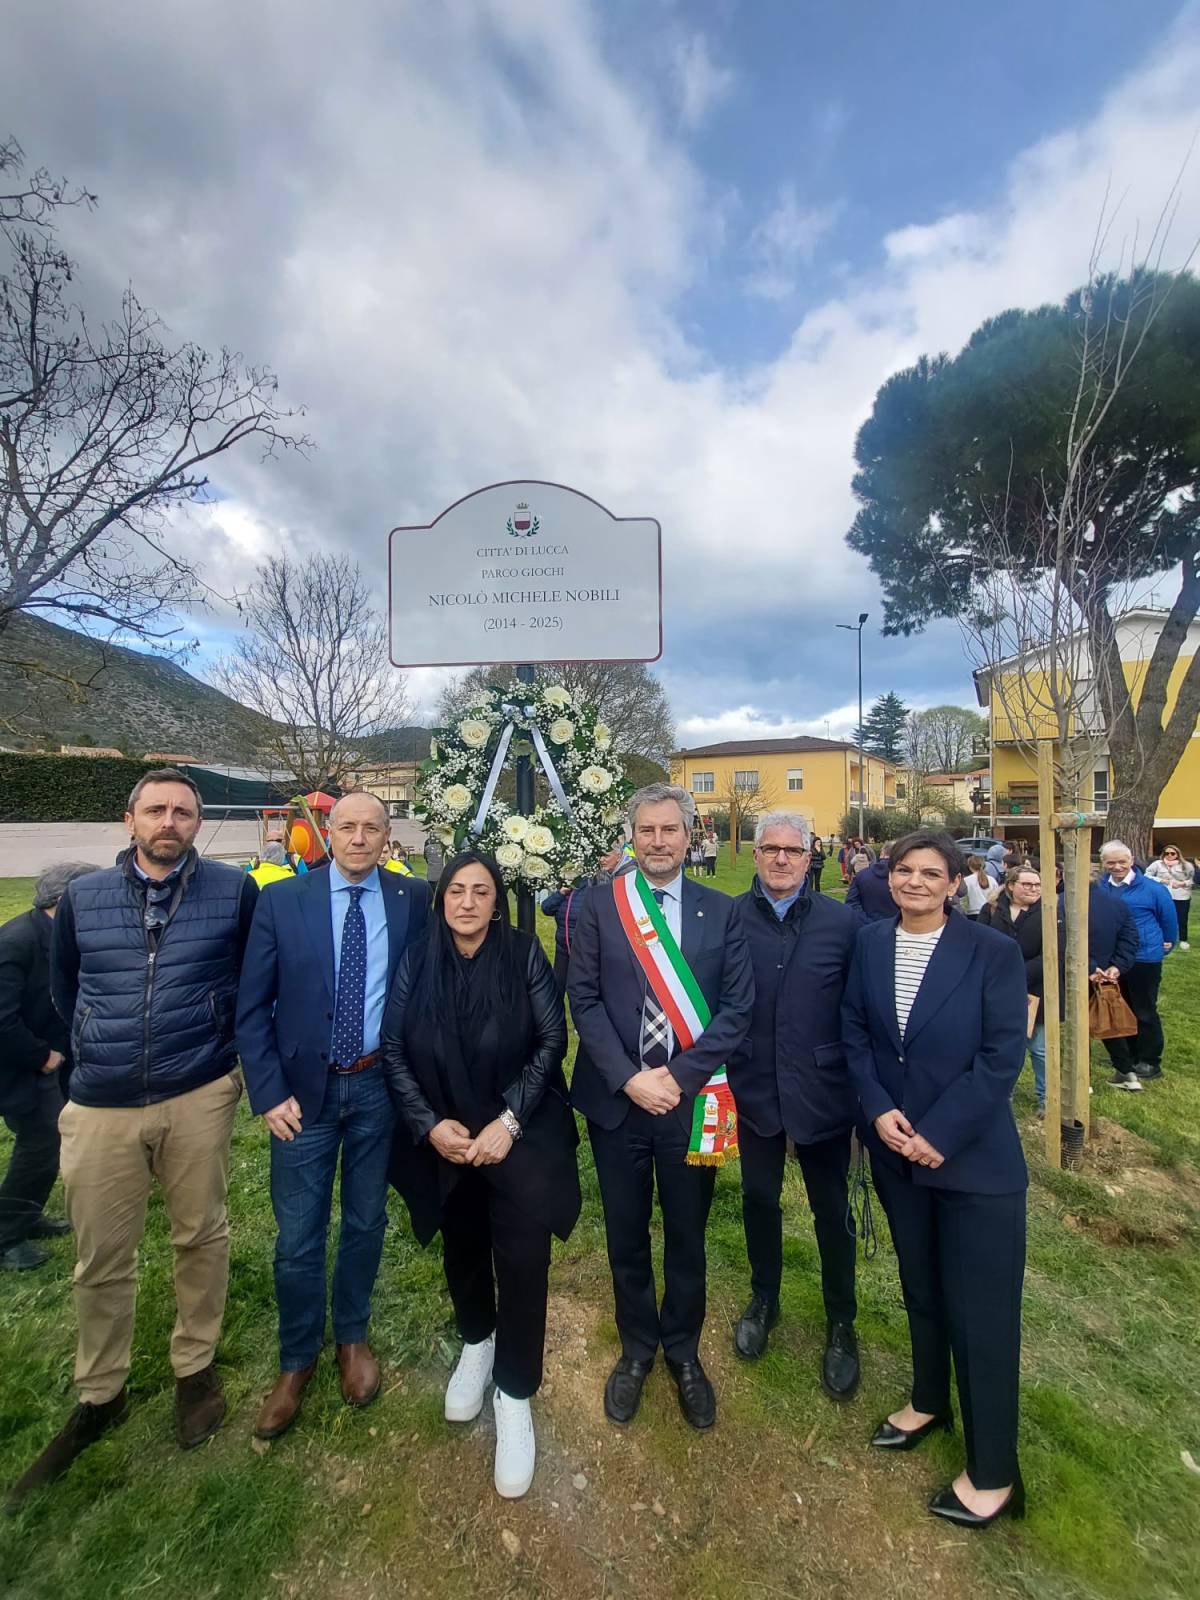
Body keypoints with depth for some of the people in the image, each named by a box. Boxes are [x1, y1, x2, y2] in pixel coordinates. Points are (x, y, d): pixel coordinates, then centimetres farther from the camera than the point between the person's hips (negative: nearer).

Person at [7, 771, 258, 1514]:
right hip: (100, 1104, 2)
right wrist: (96, 1048, 14)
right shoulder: (82, 895, 1)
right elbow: (63, 983, 16)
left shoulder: (235, 889, -7)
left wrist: (234, 1046, 5)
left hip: (199, 1097, -2)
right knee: (102, 1260, 14)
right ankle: (100, 1397, 38)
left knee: (202, 1236, 14)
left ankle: (196, 1368, 38)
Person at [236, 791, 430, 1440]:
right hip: (303, 1090, -1)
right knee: (298, 1235, 11)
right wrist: (269, 1092, -8)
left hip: (379, 1087, 1)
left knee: (365, 1222, 18)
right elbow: (252, 1006, -3)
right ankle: (297, 1359, 38)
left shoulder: (413, 899, -4)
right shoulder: (281, 901, -6)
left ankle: (352, 1336, 43)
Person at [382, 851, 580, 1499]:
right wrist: (431, 1124, -12)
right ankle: (476, 1342, 49)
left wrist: (509, 1120, -17)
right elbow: (393, 1049, -4)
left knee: (523, 1254, -6)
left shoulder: (524, 955, -13)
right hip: (444, 1139, 3)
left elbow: (552, 1038, -12)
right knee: (462, 1245, 20)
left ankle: (514, 1395, 20)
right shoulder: (416, 963, -7)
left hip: (521, 1133, -2)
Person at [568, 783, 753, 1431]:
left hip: (689, 1099, 0)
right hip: (617, 1098, 0)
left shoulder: (721, 910, -1)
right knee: (626, 1237, 17)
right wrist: (630, 1079, -14)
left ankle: (683, 1351, 44)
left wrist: (679, 1077, -13)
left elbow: (738, 1007, -4)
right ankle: (636, 1347, 44)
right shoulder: (599, 905, -3)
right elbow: (583, 998, -6)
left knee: (687, 1237, 18)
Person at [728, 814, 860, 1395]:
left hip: (822, 1091, 0)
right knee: (759, 1199, 21)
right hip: (754, 1089, 1)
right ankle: (763, 1299, 47)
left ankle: (841, 1324, 41)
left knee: (832, 1210, 16)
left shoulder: (841, 923, -7)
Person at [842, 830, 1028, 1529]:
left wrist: (938, 1134, -17)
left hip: (975, 1157, -4)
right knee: (920, 1286, 22)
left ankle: (993, 1473, 30)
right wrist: (879, 1109, -11)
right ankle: (930, 1401, 47)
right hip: (897, 1150, 4)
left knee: (981, 1309, 8)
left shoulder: (994, 952, -13)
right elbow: (855, 1032, 2)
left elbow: (1002, 1056, -14)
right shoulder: (869, 943, -1)